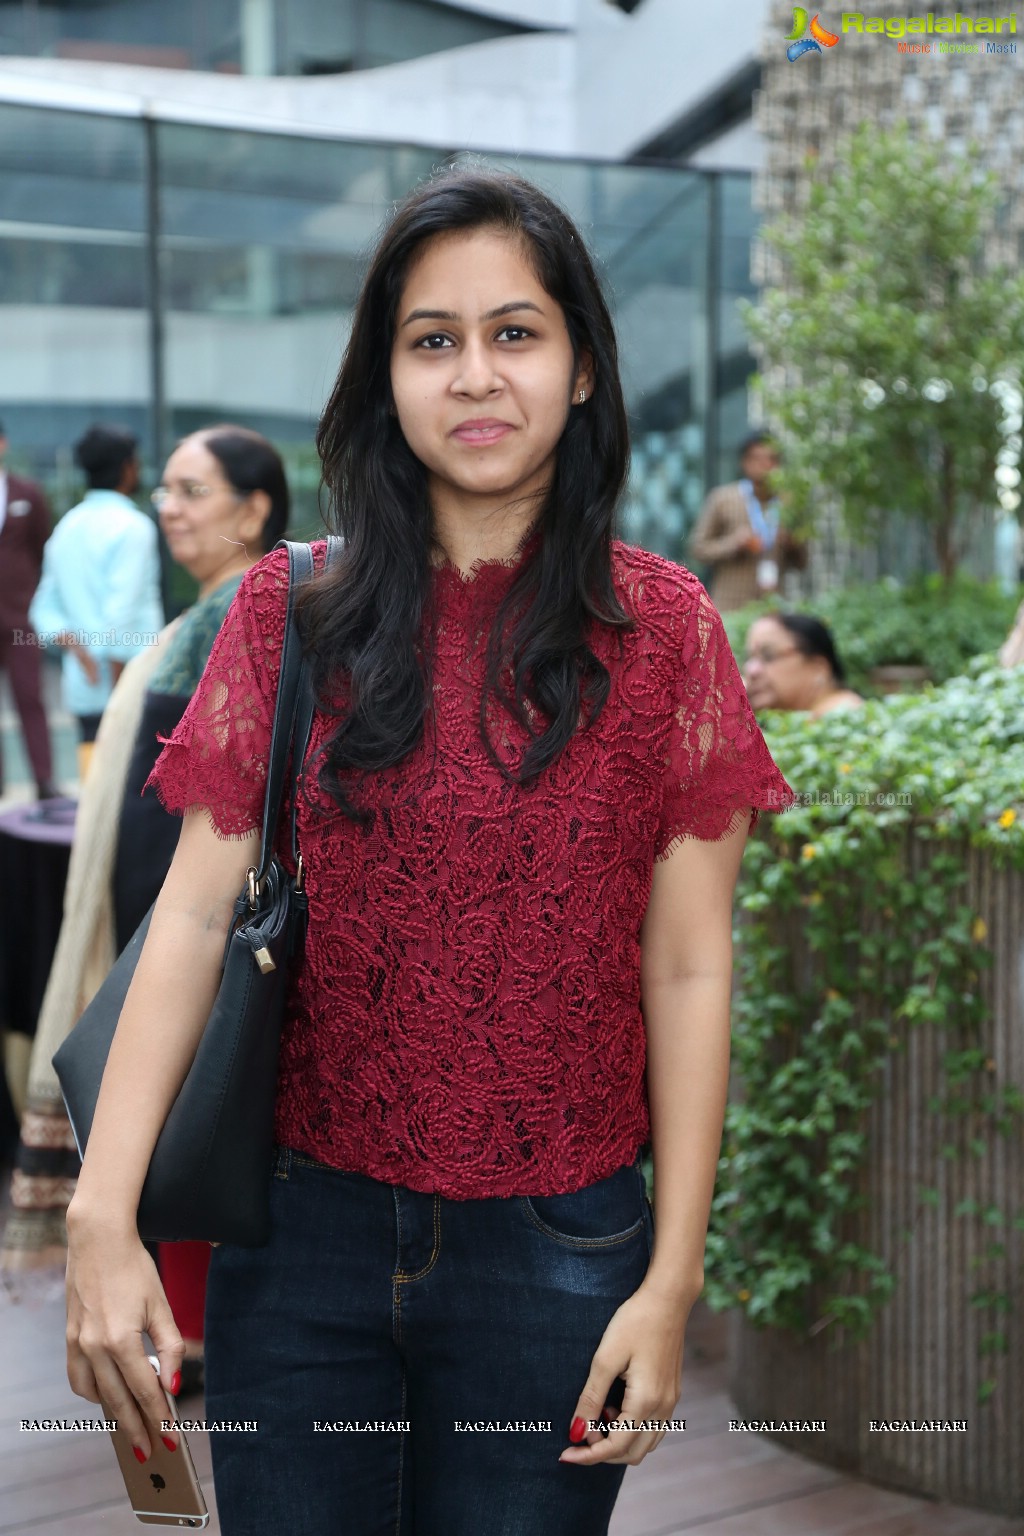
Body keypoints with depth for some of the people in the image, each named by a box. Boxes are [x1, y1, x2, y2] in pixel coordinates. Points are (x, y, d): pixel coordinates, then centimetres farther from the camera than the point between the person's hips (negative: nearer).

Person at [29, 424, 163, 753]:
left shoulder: (67, 527, 14)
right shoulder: (132, 526, -9)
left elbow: (45, 610, 11)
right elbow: (122, 614, -17)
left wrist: (79, 650, -1)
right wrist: (122, 697, -14)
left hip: (82, 688, 7)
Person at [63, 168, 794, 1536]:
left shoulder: (661, 628, -2)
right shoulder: (287, 616, 1)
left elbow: (689, 971, -2)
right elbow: (194, 915, -4)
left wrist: (672, 1281, -6)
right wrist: (103, 1213, -14)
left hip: (555, 1253, -1)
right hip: (303, 1232, 1)